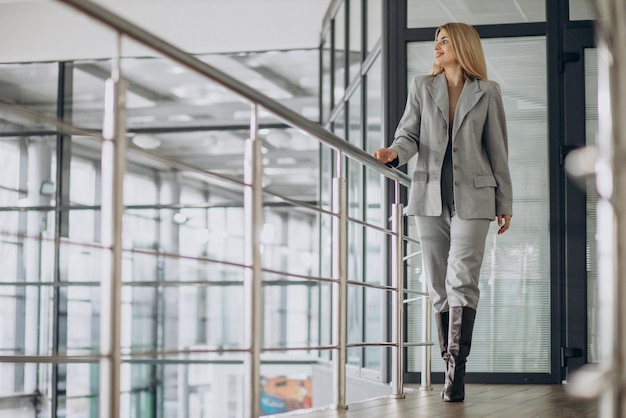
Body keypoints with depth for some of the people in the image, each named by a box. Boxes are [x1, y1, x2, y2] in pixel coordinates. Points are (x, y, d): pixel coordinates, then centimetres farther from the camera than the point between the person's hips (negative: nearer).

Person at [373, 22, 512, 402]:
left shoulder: (487, 93, 5)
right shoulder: (422, 87, 12)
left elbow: (498, 150, 6)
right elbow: (410, 135, 5)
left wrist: (505, 203, 6)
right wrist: (394, 153, -19)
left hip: (472, 199, -3)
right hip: (430, 198, 3)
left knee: (462, 281, -13)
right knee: (438, 286, 4)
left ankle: (457, 369, -16)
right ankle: (452, 368, 12)